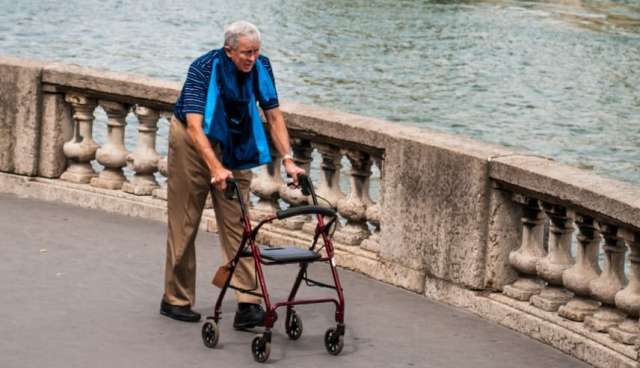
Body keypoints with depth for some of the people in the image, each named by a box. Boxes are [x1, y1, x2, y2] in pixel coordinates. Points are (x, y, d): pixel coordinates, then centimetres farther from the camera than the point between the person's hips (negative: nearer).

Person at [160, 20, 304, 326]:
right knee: (184, 223, 2)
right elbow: (194, 125, -36)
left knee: (238, 224, -3)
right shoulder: (204, 68, -28)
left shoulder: (260, 67, -14)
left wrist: (288, 160, -19)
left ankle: (248, 304, -8)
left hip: (232, 147, 4)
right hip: (193, 141, -4)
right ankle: (176, 299, 14)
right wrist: (216, 169, -46)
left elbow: (274, 115, -8)